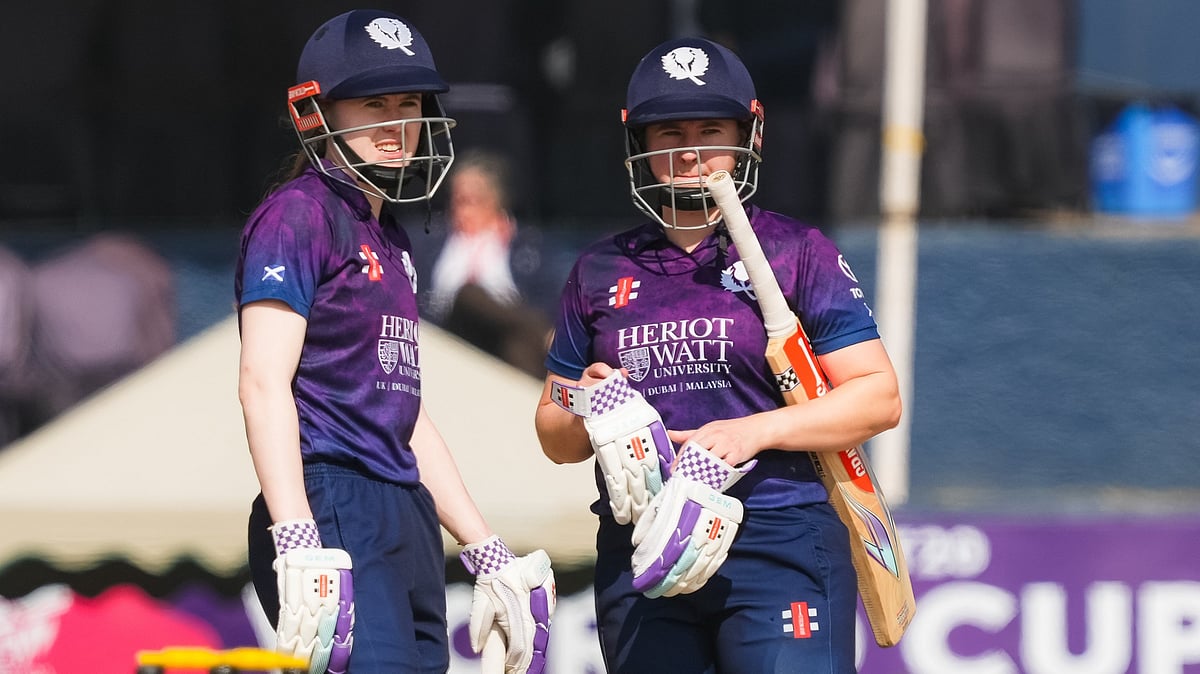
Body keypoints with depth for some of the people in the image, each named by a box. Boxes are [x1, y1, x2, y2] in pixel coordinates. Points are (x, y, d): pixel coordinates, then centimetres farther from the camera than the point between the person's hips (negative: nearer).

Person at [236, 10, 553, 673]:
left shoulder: (390, 241, 22)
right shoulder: (299, 215, -4)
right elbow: (263, 383, -14)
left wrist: (489, 554, 24)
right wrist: (298, 545, -24)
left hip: (407, 519, 9)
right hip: (331, 511, -9)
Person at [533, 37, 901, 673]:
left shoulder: (797, 251, 5)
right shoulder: (601, 270, 15)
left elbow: (878, 396, -2)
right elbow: (555, 438, 20)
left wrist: (754, 432, -14)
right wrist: (585, 411, -4)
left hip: (779, 546, -4)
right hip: (641, 561, 4)